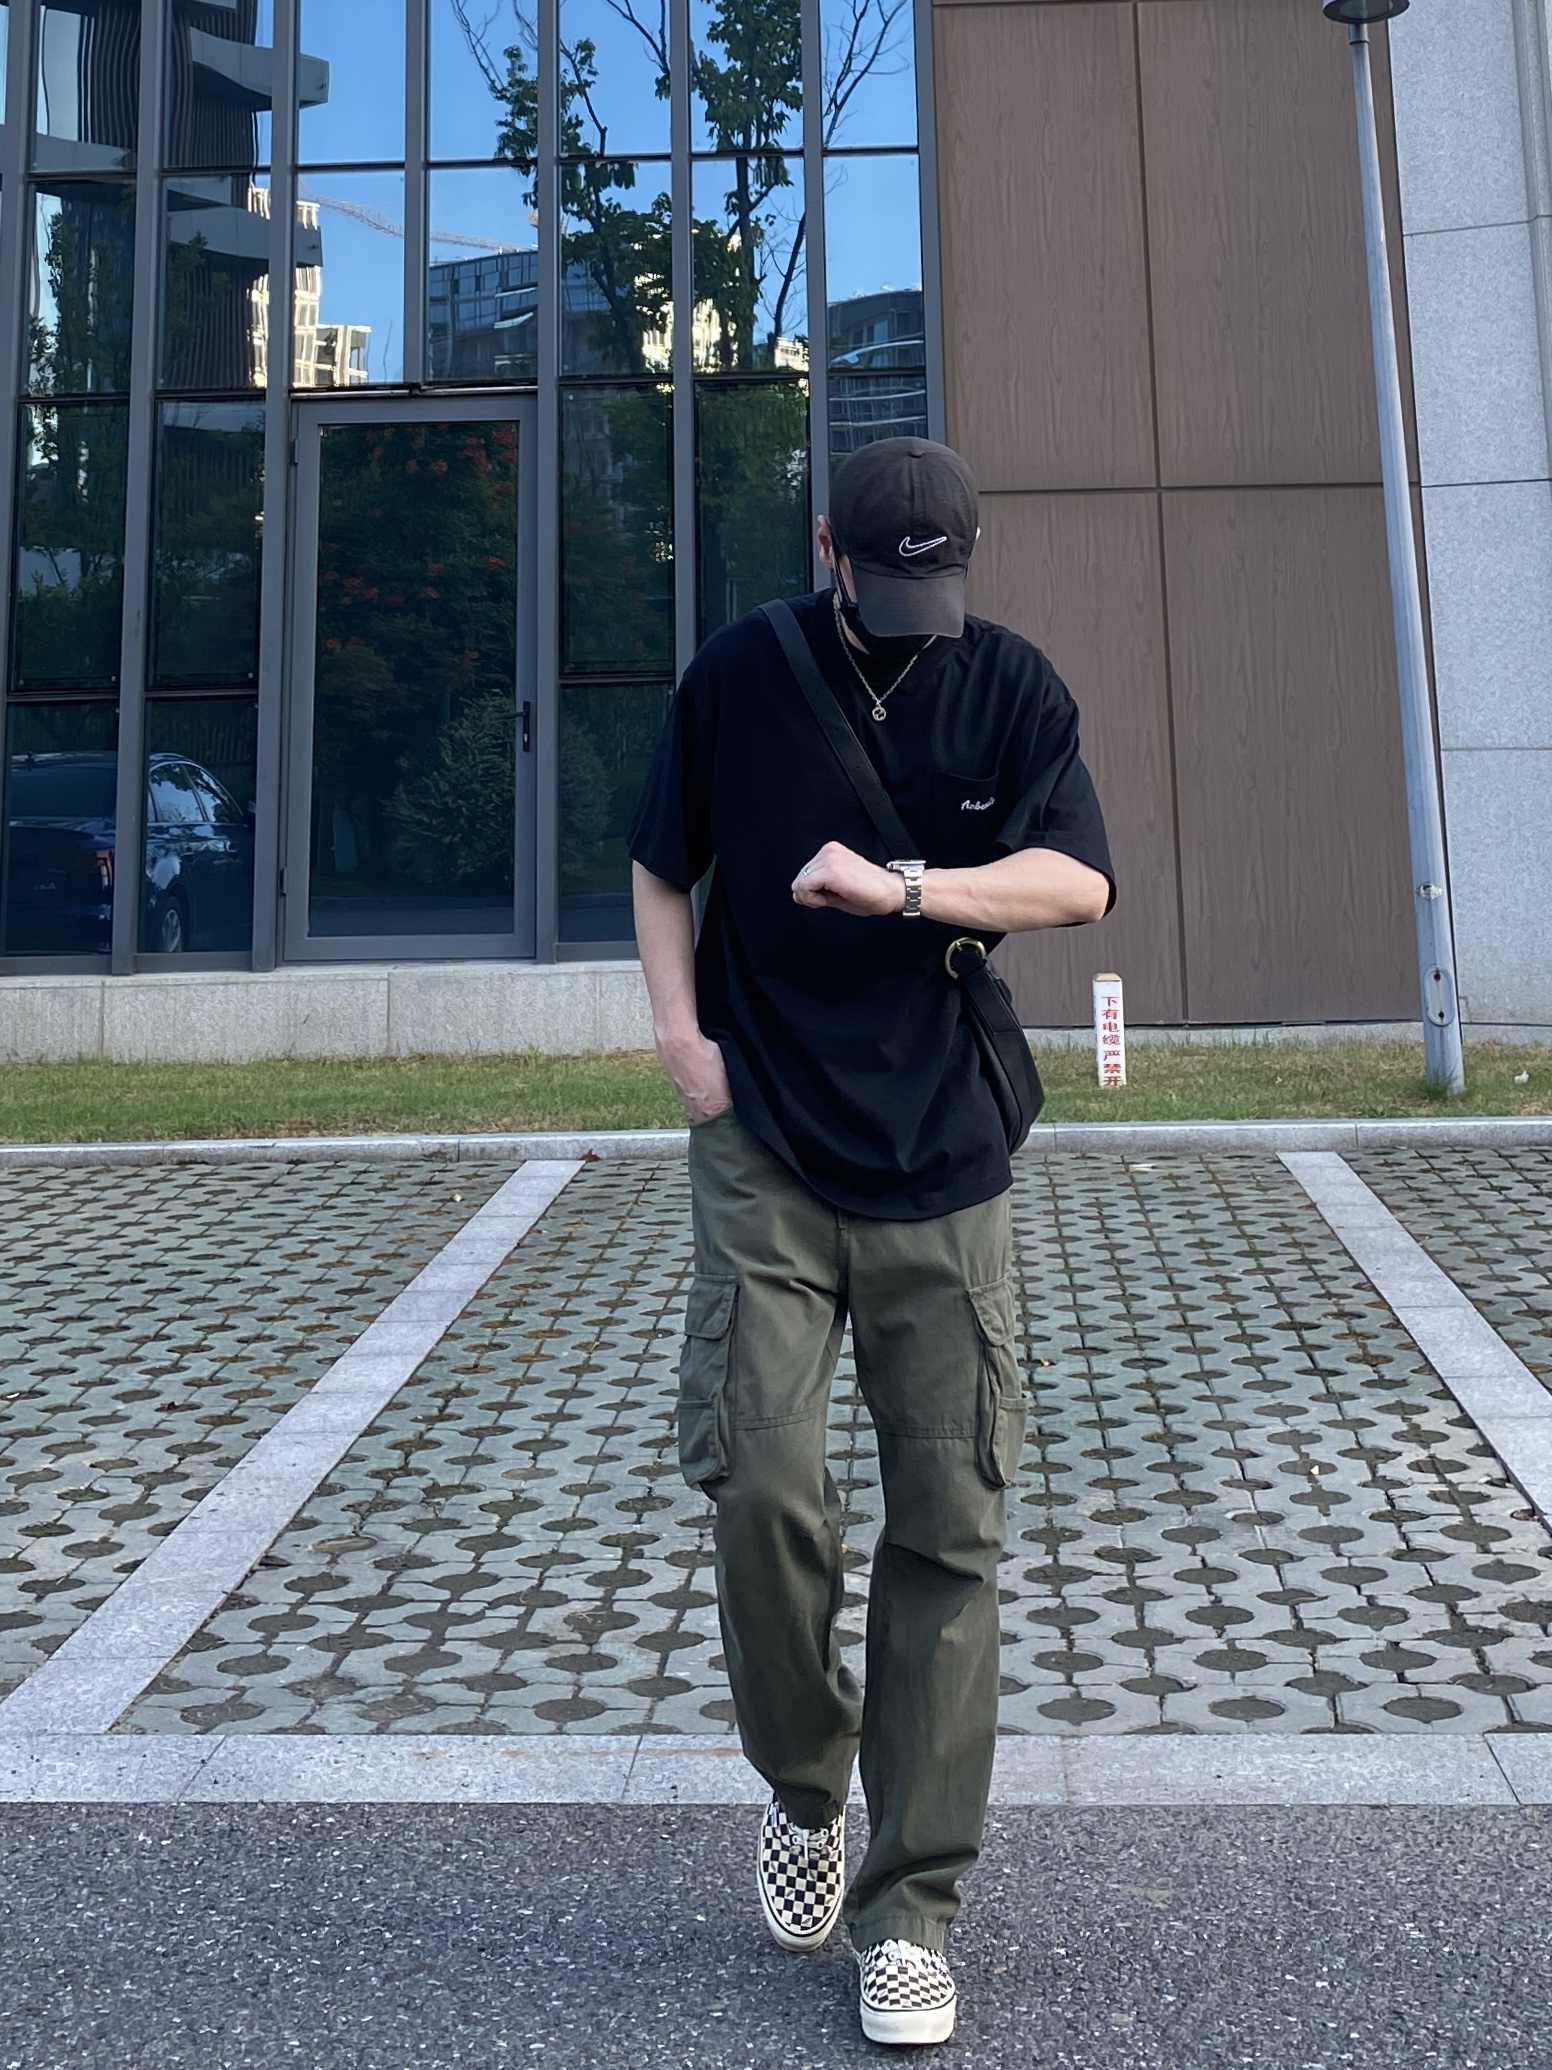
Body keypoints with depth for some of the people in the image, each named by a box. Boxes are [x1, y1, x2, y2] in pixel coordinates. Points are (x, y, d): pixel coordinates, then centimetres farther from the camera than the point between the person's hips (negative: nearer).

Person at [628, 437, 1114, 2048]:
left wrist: (895, 886, -18)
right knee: (759, 1482, -11)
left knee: (949, 1529, 0)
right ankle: (803, 1785, 20)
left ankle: (908, 1911, 13)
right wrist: (680, 1024, -1)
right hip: (763, 1157, 0)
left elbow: (1076, 880, -6)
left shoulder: (1012, 686, 4)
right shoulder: (739, 674, 5)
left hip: (942, 1167, 1)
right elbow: (661, 863, 14)